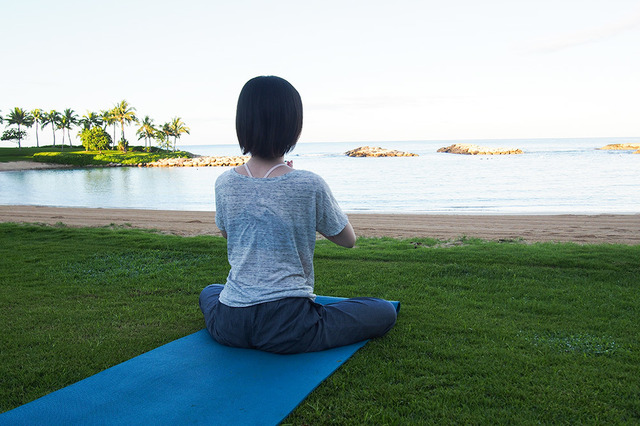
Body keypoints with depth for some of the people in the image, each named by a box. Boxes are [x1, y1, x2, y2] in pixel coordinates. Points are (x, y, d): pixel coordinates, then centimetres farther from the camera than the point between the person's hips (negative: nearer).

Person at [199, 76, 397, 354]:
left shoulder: (224, 184, -4)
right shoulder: (309, 185, -16)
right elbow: (348, 239, 1)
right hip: (288, 328, -5)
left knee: (210, 292, 41)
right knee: (385, 311, 10)